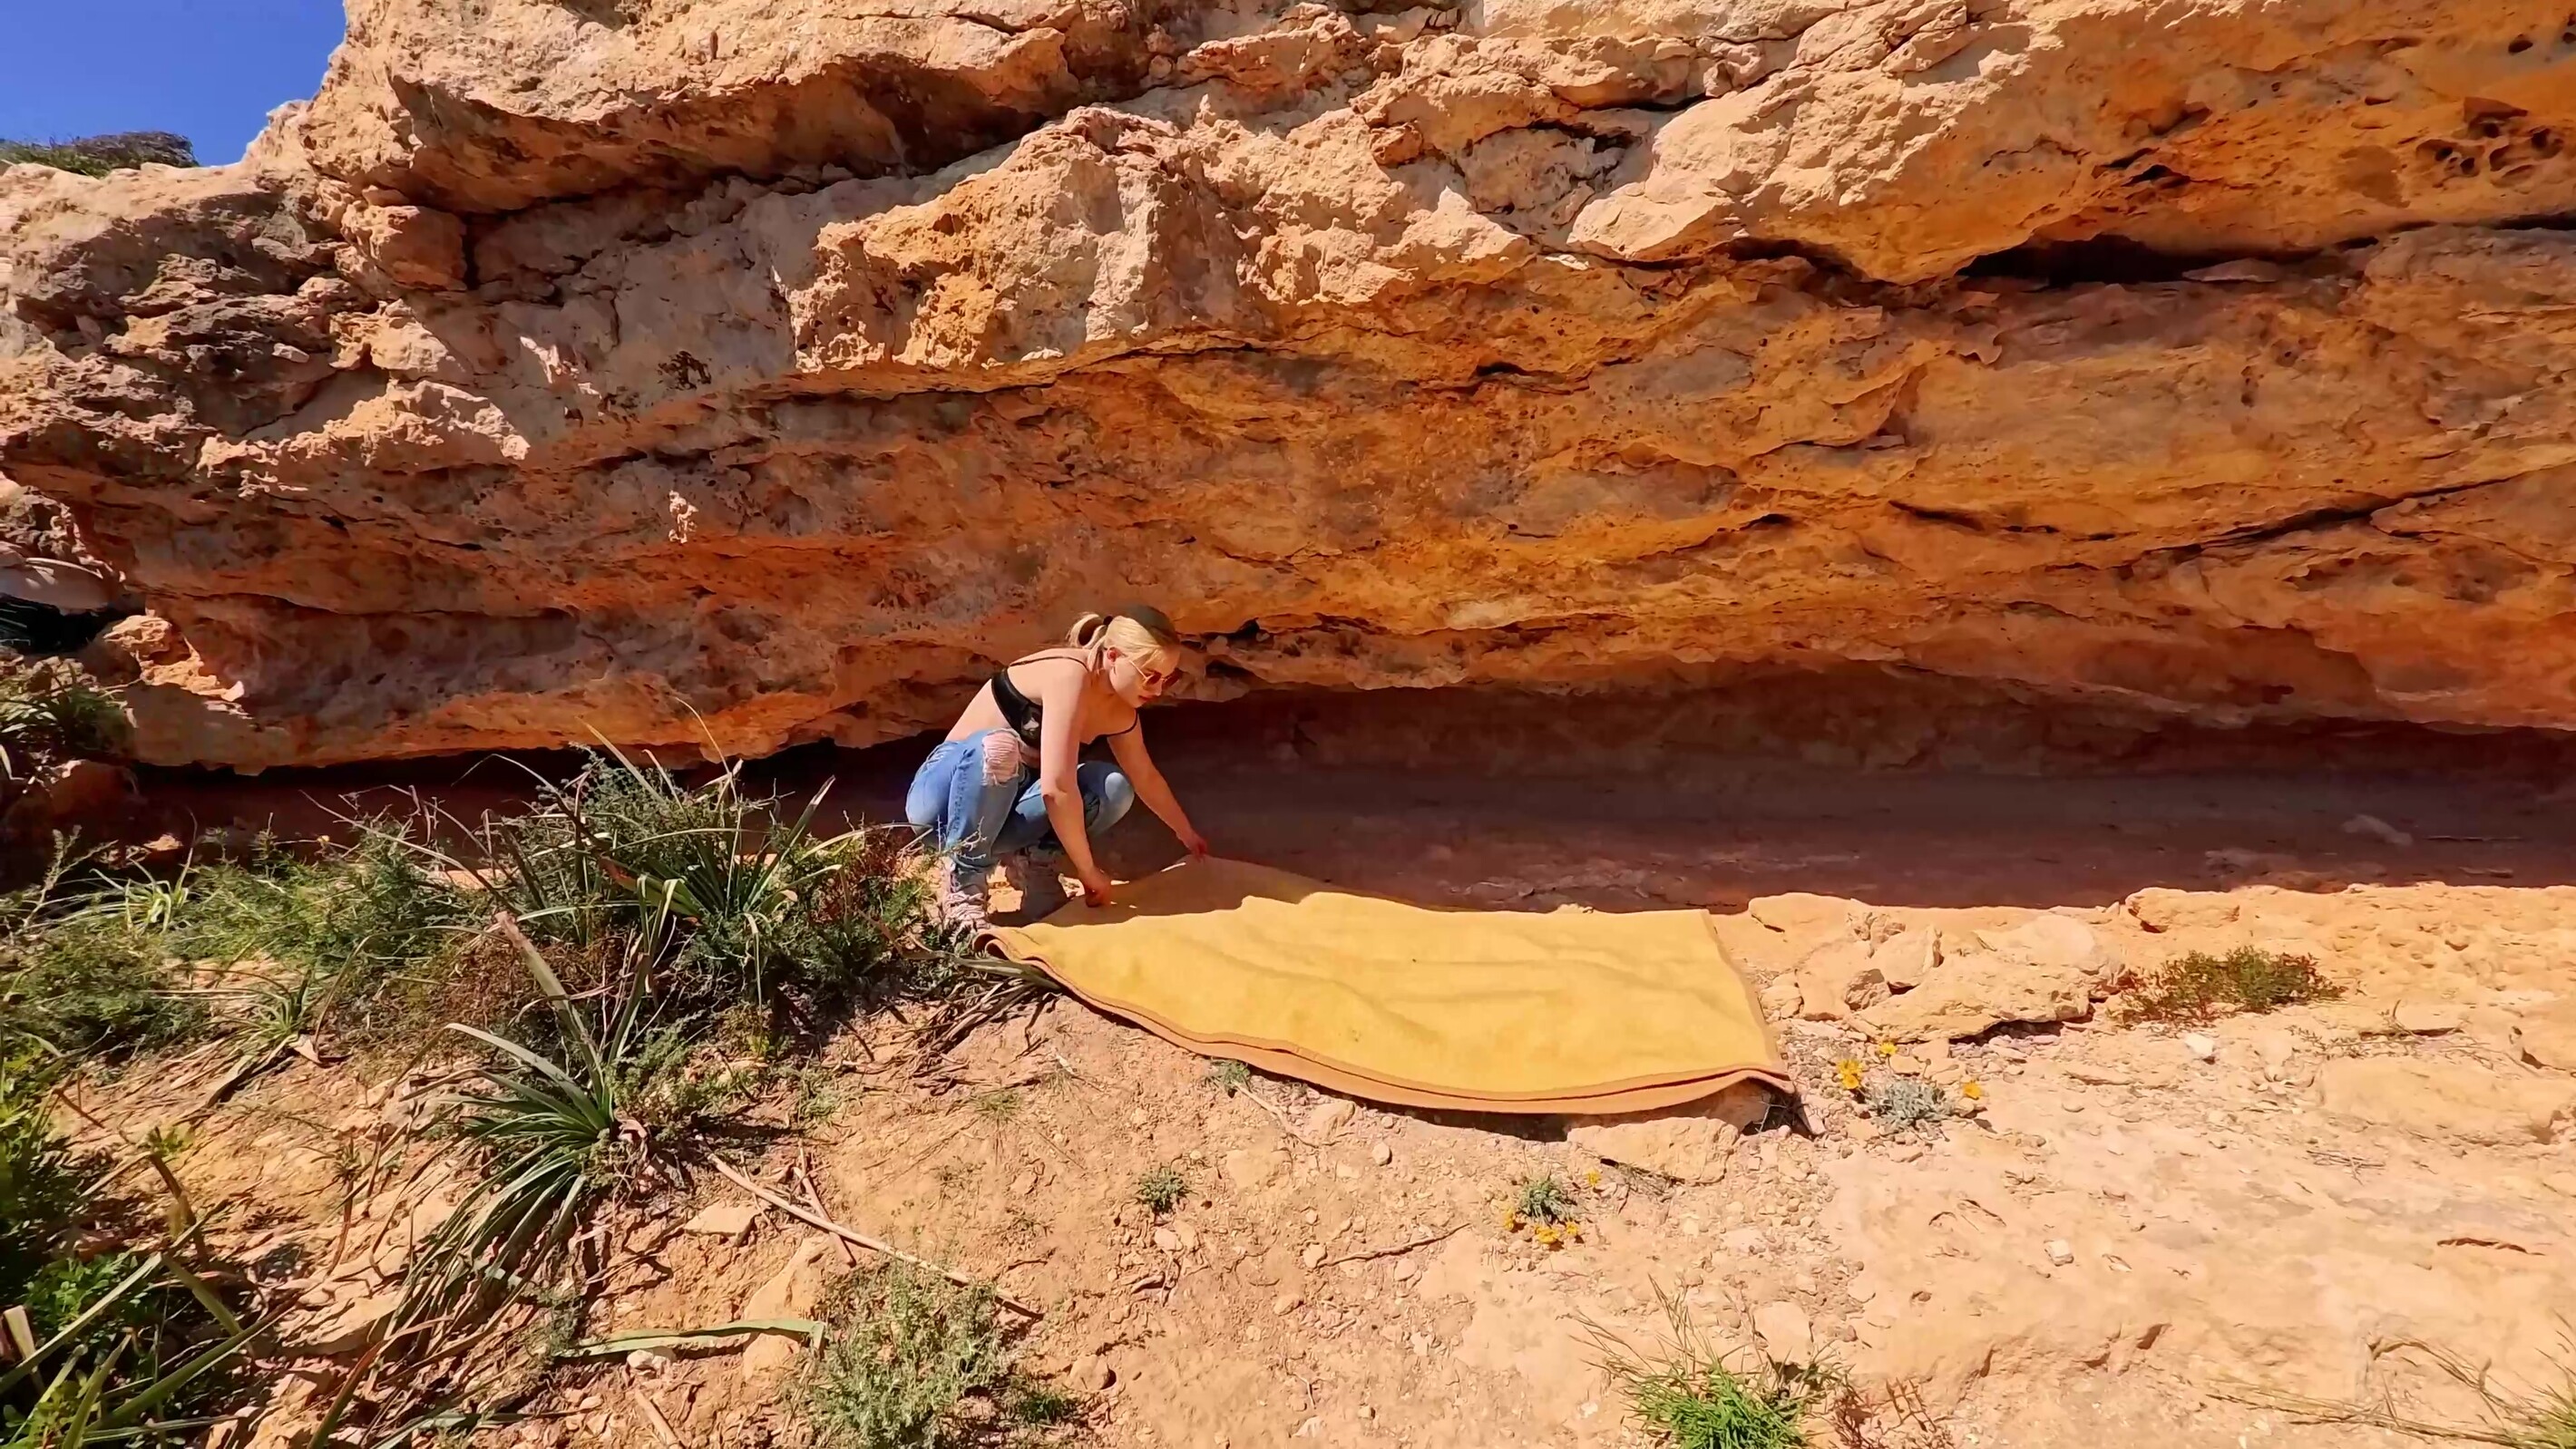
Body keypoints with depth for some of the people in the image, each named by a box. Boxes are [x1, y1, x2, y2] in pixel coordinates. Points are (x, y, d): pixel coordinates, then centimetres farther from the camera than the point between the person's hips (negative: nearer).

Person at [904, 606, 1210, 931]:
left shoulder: (1120, 712, -3)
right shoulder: (1069, 674, -29)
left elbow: (1146, 778, 15)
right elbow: (1057, 787, -36)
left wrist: (1186, 833, 25)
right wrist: (1087, 870, -26)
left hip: (1001, 799, 6)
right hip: (942, 798, -6)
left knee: (1115, 788, -17)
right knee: (998, 746, -39)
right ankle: (963, 885, -23)